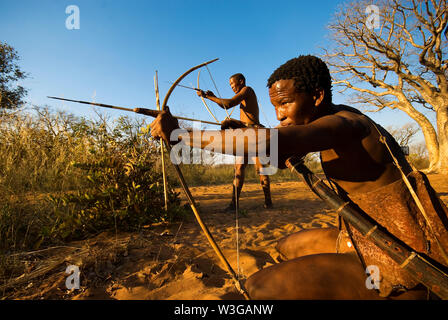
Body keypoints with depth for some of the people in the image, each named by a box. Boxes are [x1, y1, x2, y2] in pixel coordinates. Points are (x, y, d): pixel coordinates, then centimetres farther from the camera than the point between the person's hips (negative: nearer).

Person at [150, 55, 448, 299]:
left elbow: (272, 143, -43)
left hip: (394, 267, -9)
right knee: (287, 248, 22)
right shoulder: (341, 113, 4)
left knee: (263, 287, -22)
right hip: (371, 239, 9)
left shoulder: (341, 126, -25)